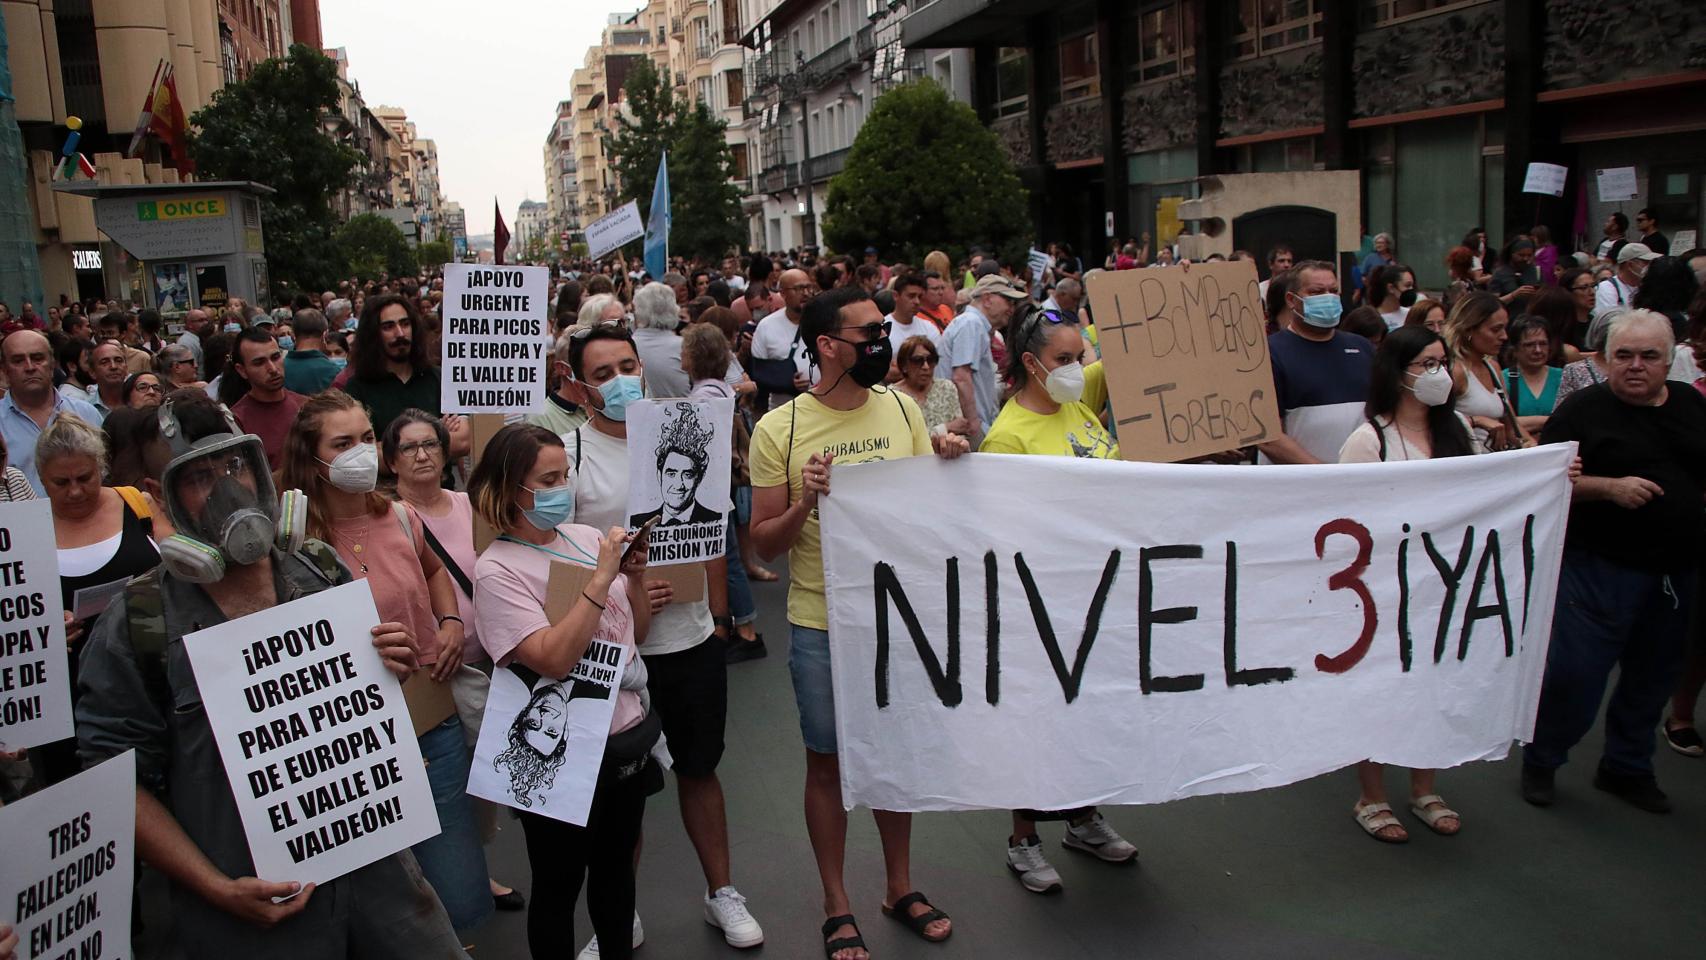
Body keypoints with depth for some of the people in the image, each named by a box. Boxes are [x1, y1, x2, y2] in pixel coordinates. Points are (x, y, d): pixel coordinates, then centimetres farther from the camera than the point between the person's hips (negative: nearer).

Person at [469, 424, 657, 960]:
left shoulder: (586, 538, 1)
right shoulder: (497, 569, -15)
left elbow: (637, 632, 10)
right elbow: (554, 659, -27)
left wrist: (635, 575, -7)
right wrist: (600, 579, -26)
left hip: (627, 733, 6)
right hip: (563, 754, -6)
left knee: (616, 867, 23)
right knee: (559, 886, 12)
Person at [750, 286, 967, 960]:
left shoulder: (901, 409, -1)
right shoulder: (780, 430, -11)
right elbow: (763, 544, -7)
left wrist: (947, 466, -12)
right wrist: (805, 503, -25)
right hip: (822, 625, -3)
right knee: (828, 762, 11)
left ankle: (900, 887, 37)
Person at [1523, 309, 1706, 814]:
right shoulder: (1584, 409, -6)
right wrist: (1610, 487, -22)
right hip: (1600, 568, -5)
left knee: (1653, 675, 15)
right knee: (1574, 671, -4)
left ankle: (1627, 768, 32)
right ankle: (1540, 761, 16)